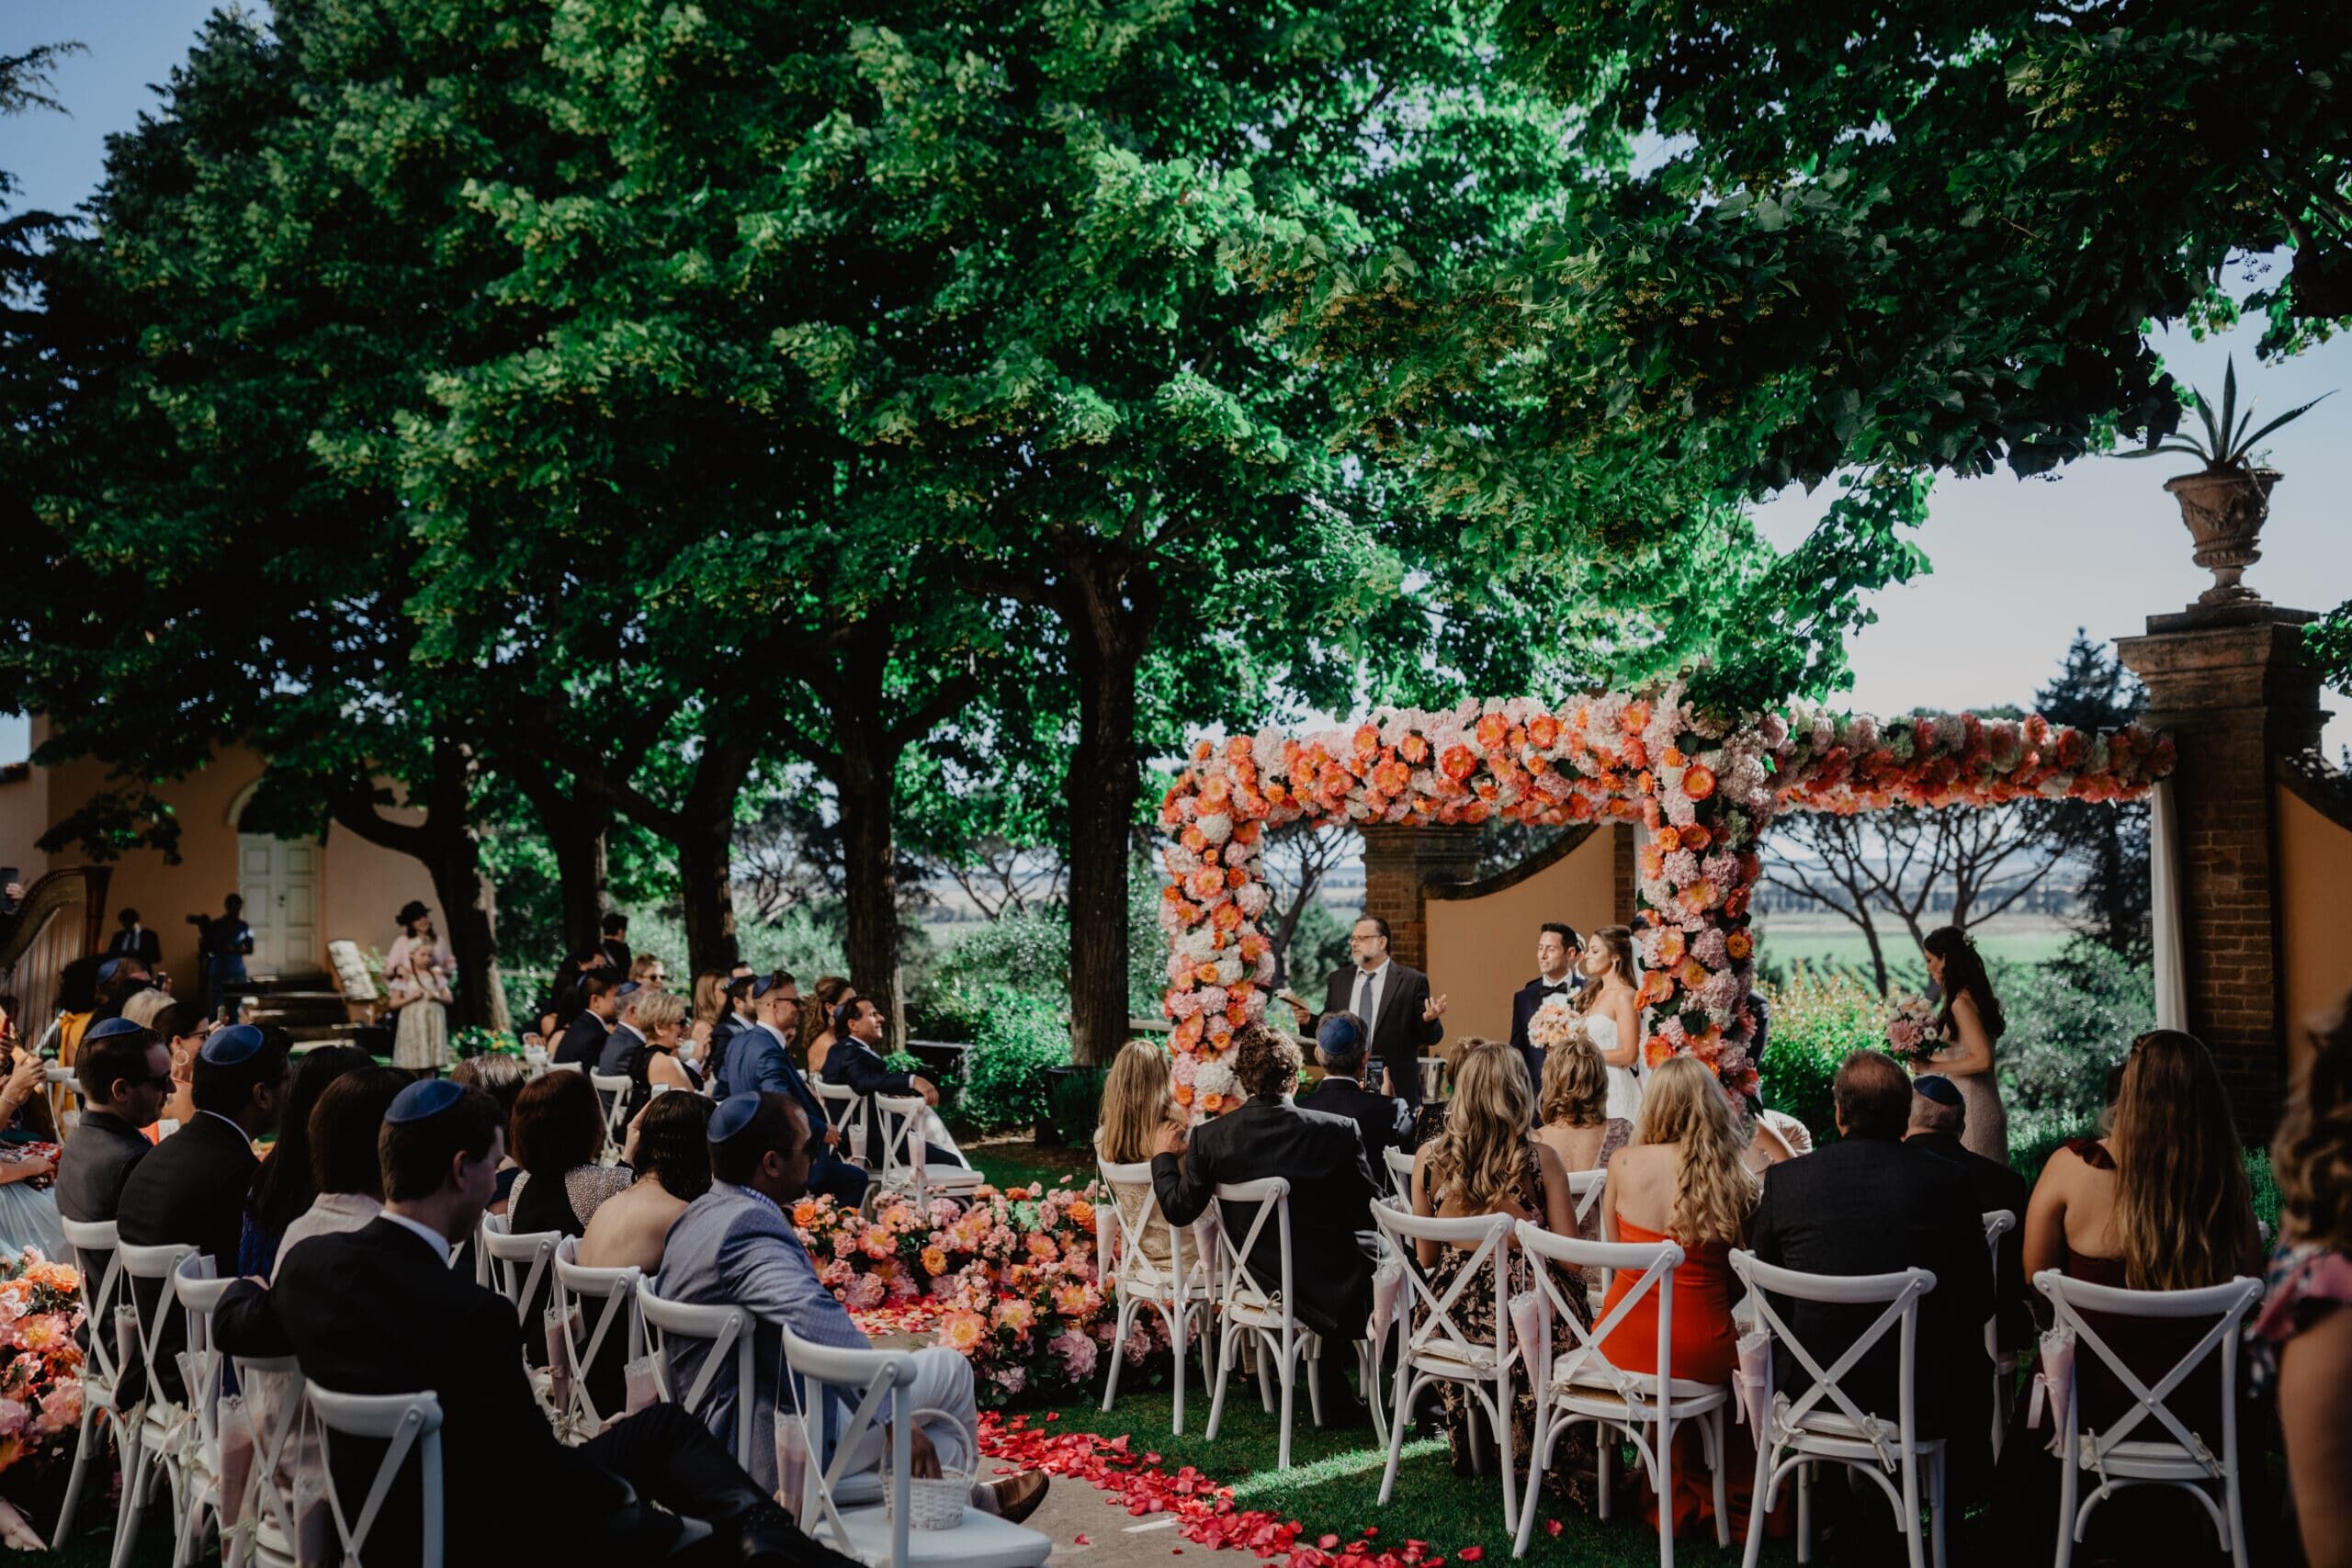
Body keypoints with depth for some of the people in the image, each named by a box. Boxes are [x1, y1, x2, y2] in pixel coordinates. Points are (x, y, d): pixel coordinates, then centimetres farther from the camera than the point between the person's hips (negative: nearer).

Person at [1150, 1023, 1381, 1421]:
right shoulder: (1339, 1131, -17)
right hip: (1329, 1283, -4)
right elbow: (1372, 1208, -8)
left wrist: (1163, 1157, 15)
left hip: (1257, 1280, 4)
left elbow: (1179, 1210, -1)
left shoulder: (1209, 1138, -11)